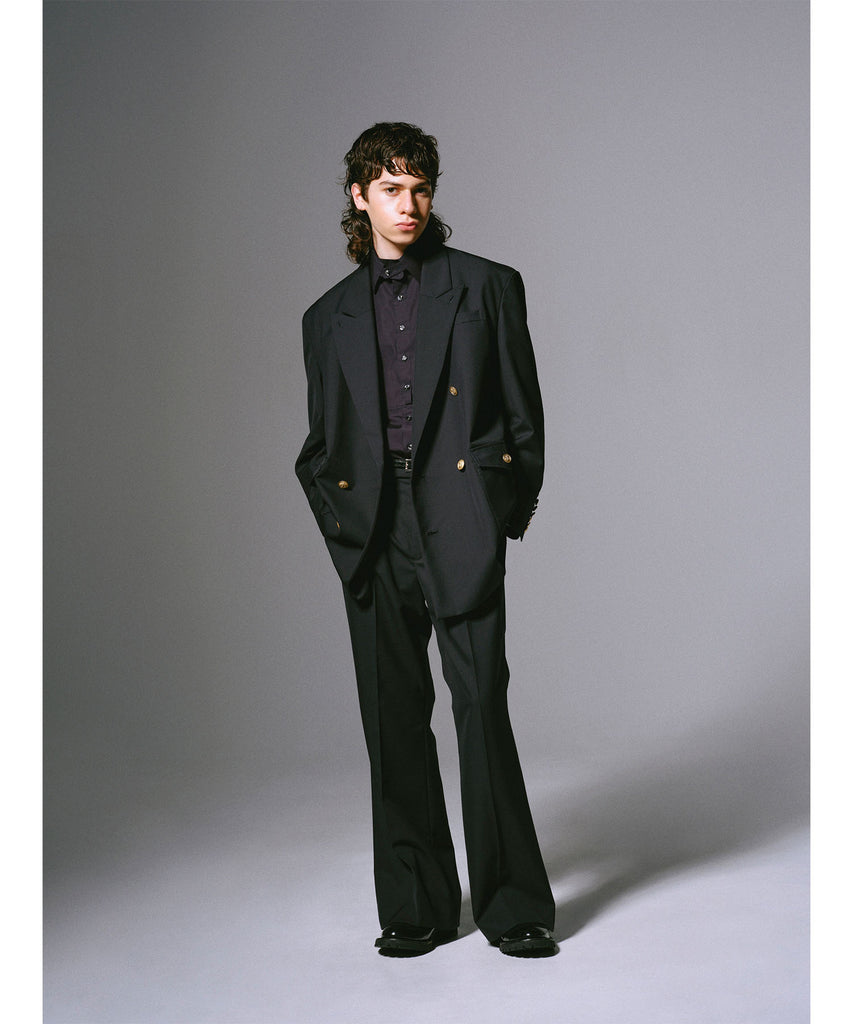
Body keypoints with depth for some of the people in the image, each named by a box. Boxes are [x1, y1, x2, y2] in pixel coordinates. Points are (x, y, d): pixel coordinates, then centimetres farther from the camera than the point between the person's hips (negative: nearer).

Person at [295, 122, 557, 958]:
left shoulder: (487, 287, 9)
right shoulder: (329, 317, 17)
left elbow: (524, 413, 8)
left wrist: (511, 509, -1)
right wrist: (338, 519, 4)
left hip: (460, 519, -3)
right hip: (372, 532, 3)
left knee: (482, 707, -6)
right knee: (393, 718, 5)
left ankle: (513, 905, 8)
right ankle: (415, 908, 17)